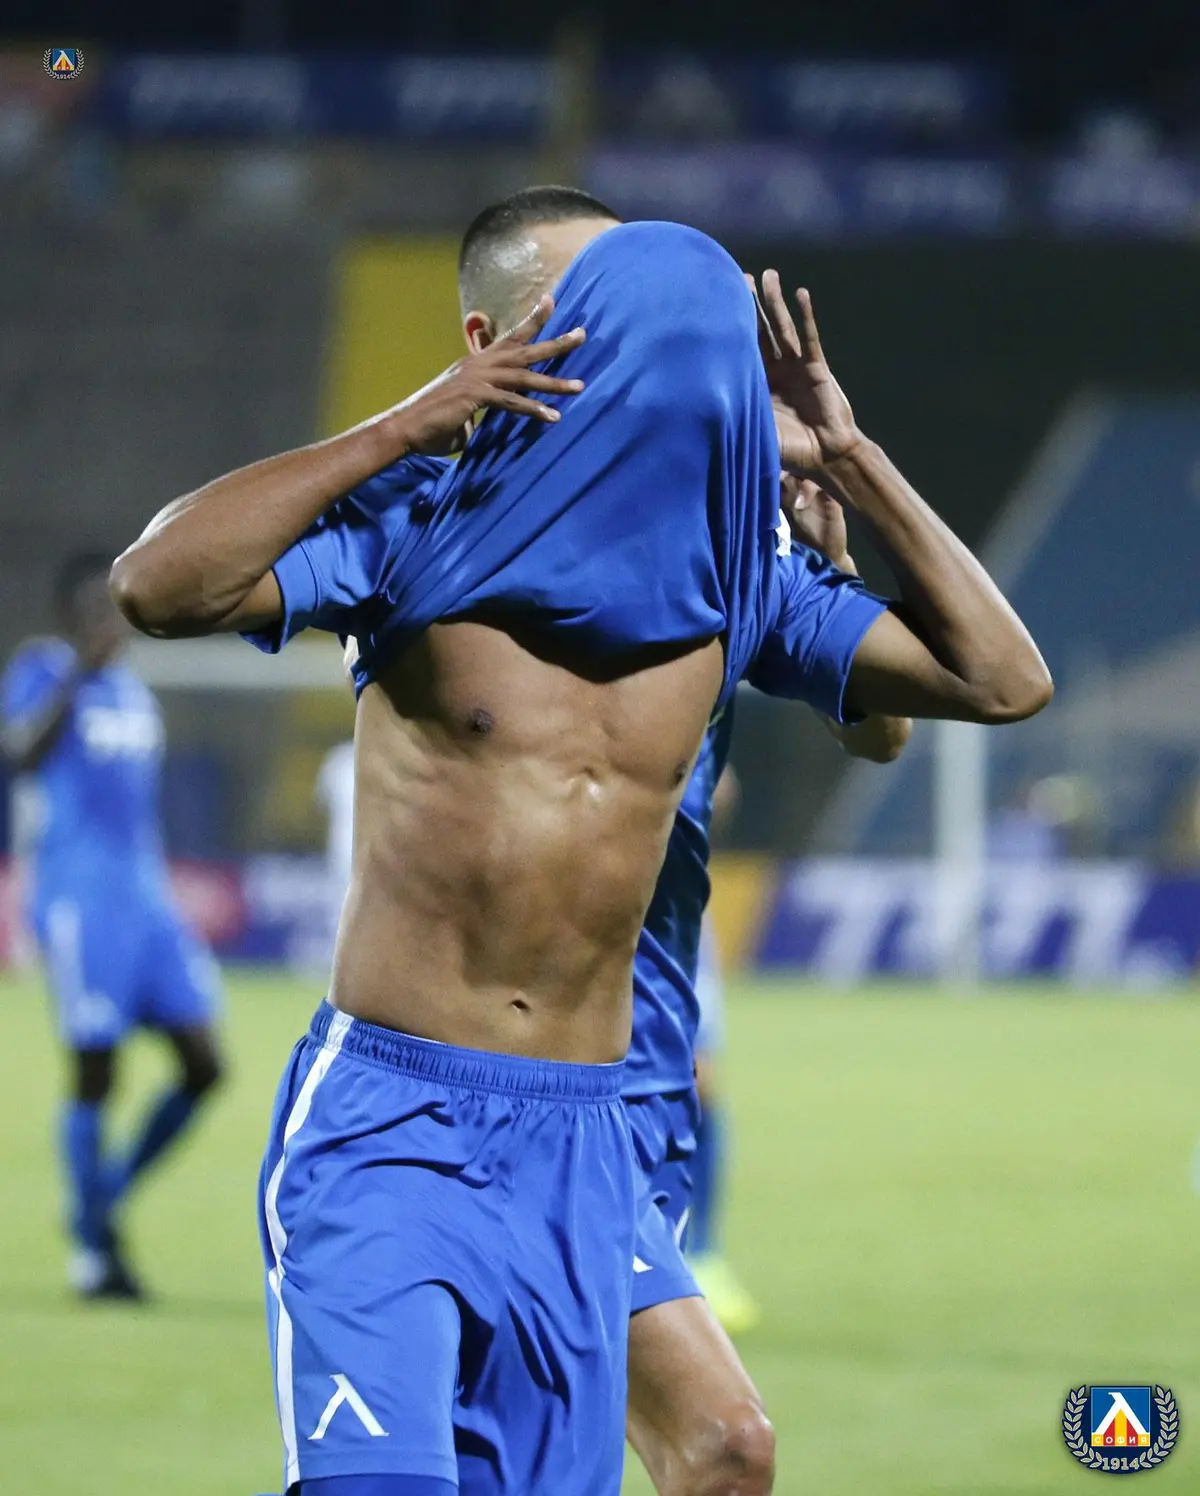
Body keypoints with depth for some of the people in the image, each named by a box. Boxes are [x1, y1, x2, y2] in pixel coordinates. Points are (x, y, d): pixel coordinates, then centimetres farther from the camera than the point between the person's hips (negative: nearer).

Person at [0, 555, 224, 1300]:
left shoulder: (131, 688, 17)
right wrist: (78, 672, -31)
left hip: (146, 898, 7)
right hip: (78, 897, -7)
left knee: (203, 1063, 1)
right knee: (95, 1071, -5)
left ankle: (108, 1197, 17)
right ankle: (93, 1246, 5)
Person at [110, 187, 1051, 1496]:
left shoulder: (728, 578, 7)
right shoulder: (414, 530, -4)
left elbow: (1003, 680, 7)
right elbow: (155, 586, -19)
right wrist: (412, 427, -17)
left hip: (577, 1145, 4)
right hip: (386, 1123, -4)